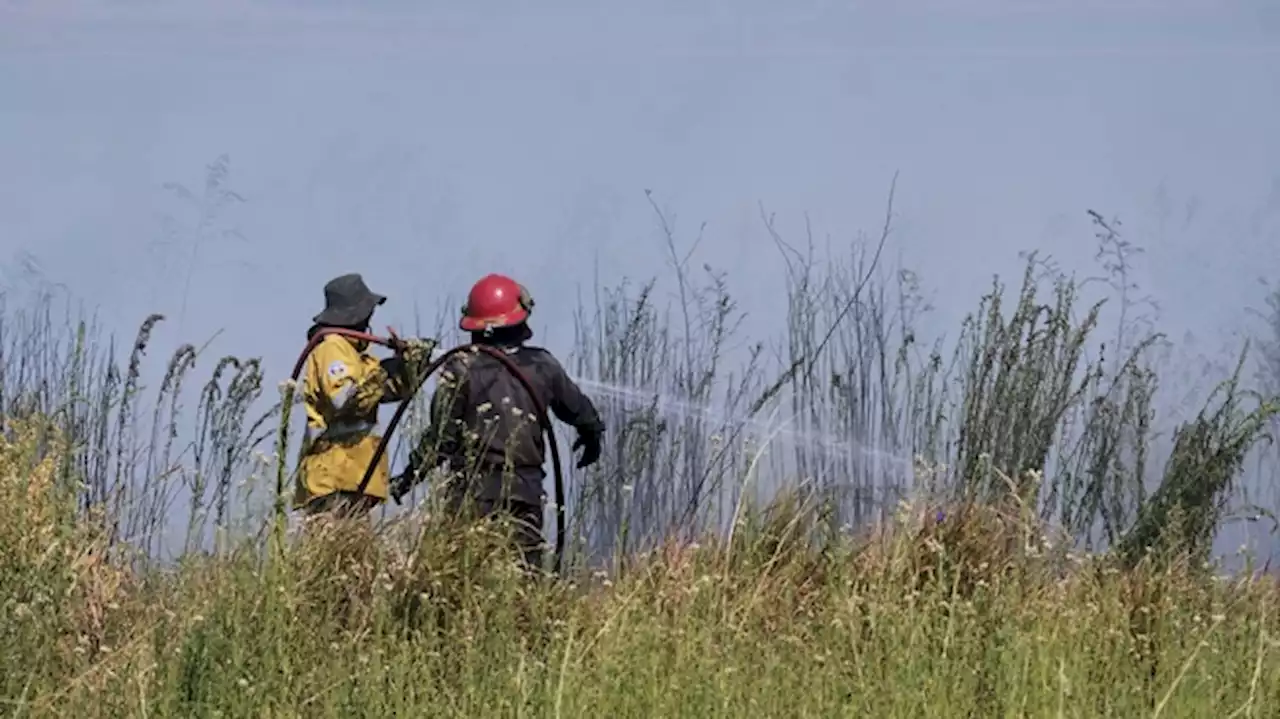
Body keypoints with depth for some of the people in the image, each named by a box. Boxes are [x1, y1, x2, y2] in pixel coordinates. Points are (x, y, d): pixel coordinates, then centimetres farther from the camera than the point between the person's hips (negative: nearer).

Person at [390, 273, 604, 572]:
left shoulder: (462, 369, -5)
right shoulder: (542, 367, 5)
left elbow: (441, 435, -7)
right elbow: (579, 410, 21)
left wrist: (410, 476, 3)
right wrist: (592, 435, 43)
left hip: (473, 490, -3)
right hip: (525, 491, 3)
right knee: (526, 566, 7)